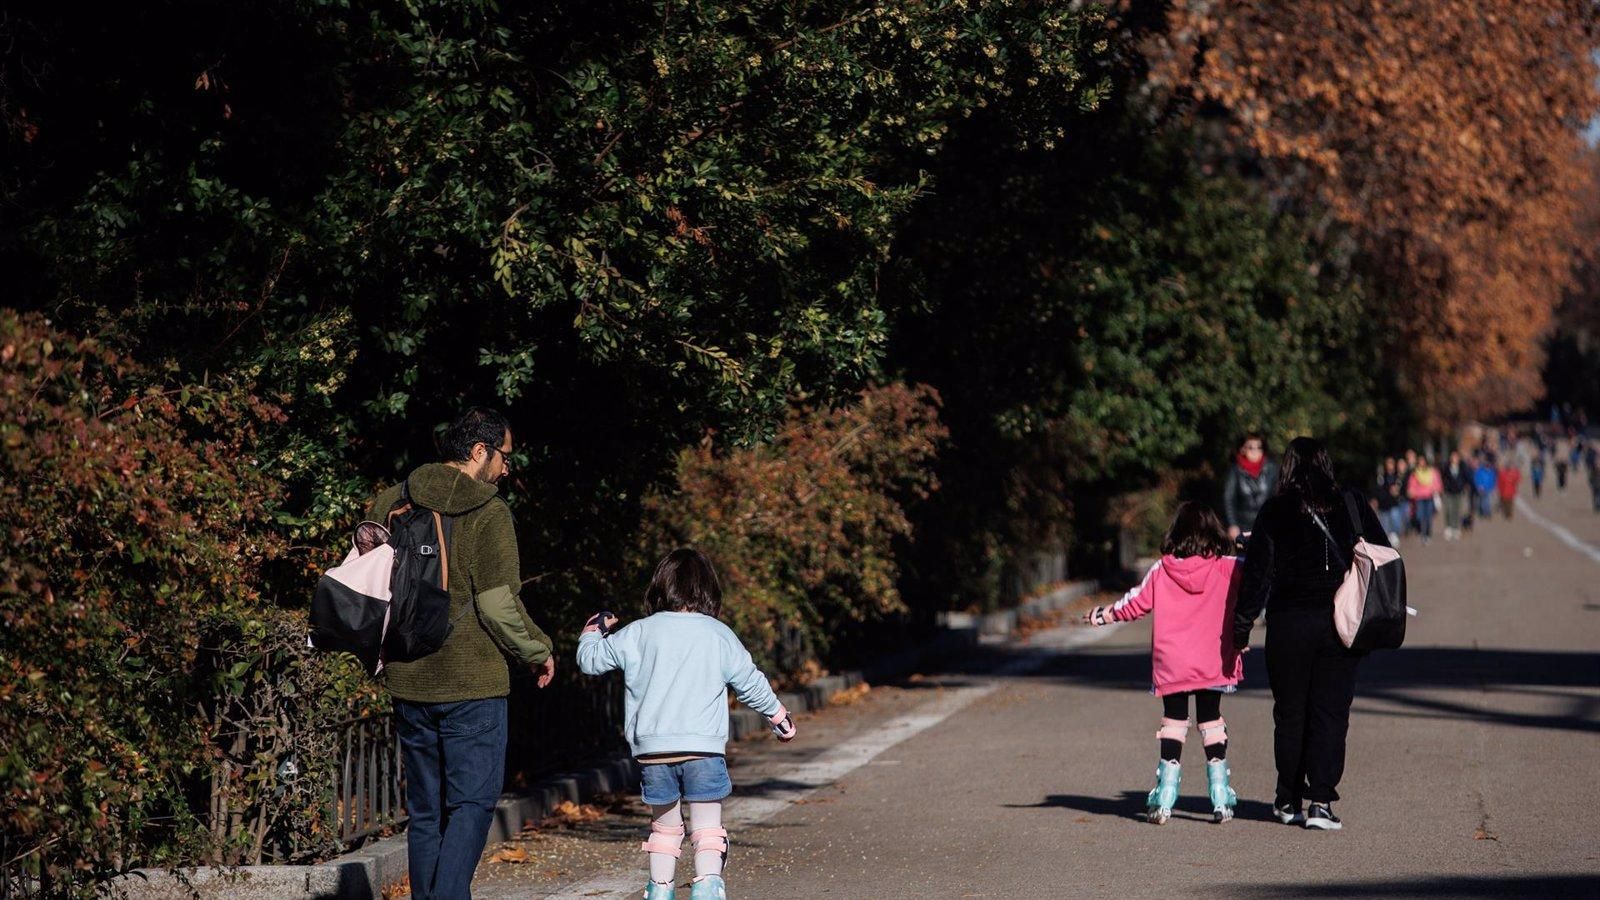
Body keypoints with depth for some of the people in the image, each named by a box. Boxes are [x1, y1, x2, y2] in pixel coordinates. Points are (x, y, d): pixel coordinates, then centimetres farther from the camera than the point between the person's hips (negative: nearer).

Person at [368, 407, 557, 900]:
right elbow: (499, 602, -14)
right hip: (473, 683, -5)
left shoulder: (388, 505, 7)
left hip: (408, 681, 6)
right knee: (472, 801, -2)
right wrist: (537, 651, 1)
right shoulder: (488, 512, -11)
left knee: (424, 810, 13)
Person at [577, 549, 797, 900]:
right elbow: (750, 683, 12)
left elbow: (591, 659, 12)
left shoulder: (637, 634, 5)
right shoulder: (720, 636, 4)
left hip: (652, 749, 2)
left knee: (664, 826, 17)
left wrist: (592, 632, 34)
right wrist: (778, 714, 28)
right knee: (707, 827, 2)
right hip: (704, 748, -2)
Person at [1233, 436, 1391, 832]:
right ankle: (1321, 802, -5)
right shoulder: (1351, 504, 2)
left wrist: (1242, 626, 1)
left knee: (1290, 714, 11)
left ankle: (1289, 801, 18)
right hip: (1342, 624, 1)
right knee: (1331, 713, 3)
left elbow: (1257, 573, -4)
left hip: (1289, 625, -1)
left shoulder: (1276, 511, -3)